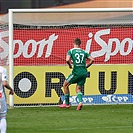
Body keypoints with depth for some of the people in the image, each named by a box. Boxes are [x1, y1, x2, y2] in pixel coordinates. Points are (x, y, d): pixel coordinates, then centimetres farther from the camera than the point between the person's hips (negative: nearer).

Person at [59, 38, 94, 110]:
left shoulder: (71, 51, 0)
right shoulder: (84, 52, 13)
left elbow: (67, 60, -16)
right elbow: (92, 60, 7)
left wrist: (70, 65, 3)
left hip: (76, 72, -4)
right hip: (84, 72, 4)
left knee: (65, 85, 15)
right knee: (78, 89, 15)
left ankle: (67, 103, 15)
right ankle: (80, 102, -13)